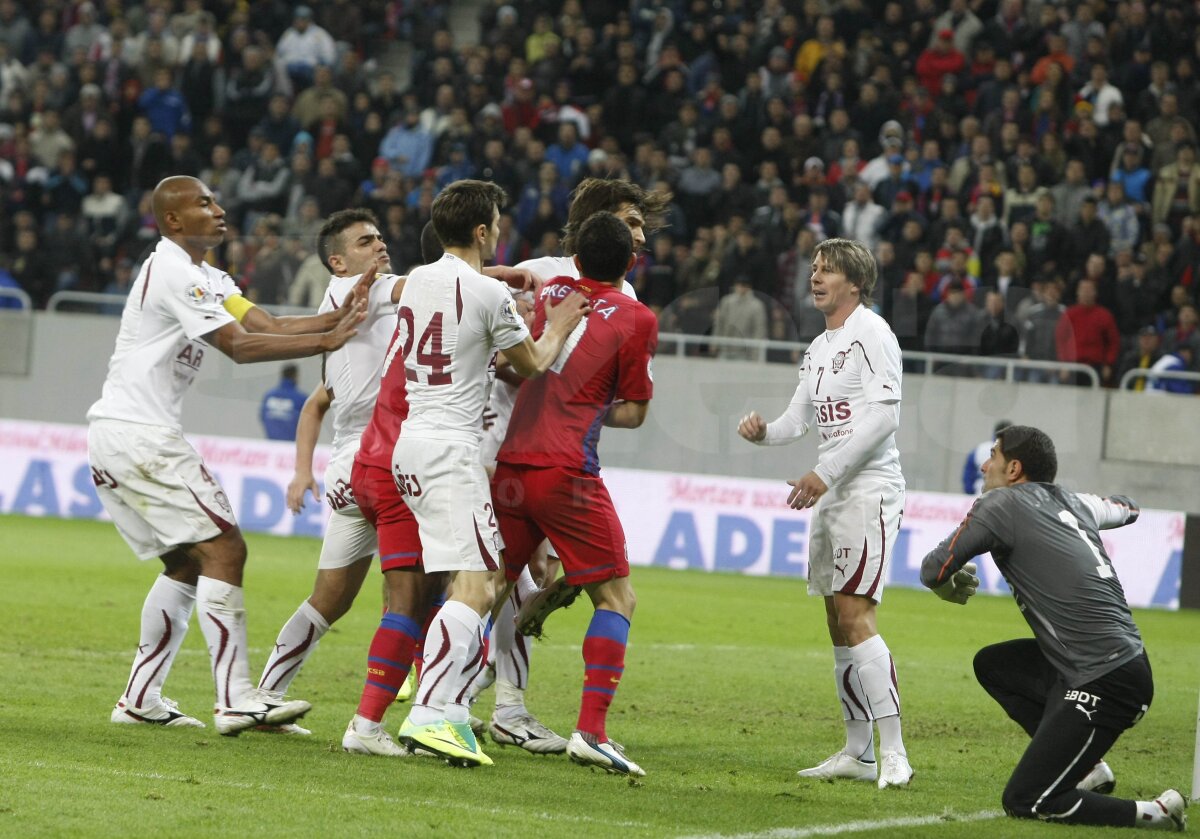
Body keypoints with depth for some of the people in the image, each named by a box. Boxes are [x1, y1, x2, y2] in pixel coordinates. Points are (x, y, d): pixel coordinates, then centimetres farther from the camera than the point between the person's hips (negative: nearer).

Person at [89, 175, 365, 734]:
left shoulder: (204, 278, 20)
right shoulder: (173, 272, -12)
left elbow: (267, 326, 7)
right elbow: (239, 346, -17)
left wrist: (337, 318, -7)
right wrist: (326, 342, -17)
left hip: (114, 435, 11)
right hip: (139, 434, -11)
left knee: (186, 561, 14)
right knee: (224, 548, -12)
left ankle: (140, 699, 14)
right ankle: (236, 701, -16)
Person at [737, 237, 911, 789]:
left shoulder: (871, 333, -10)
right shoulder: (818, 349, 19)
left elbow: (883, 416, -18)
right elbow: (799, 419, 19)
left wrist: (826, 473, -21)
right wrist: (763, 432, -4)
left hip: (869, 489, -10)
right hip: (831, 494, 10)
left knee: (855, 615, -17)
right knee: (837, 619, 9)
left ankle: (894, 754, -19)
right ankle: (858, 753, 15)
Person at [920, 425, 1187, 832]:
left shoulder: (1002, 504, -4)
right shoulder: (1076, 503, 17)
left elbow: (933, 572, -5)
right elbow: (1127, 509, 40)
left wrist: (950, 587, 18)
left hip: (1105, 686, -9)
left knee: (1023, 803, -5)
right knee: (991, 664, 24)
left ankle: (1152, 813, -7)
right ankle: (1088, 768, 17)